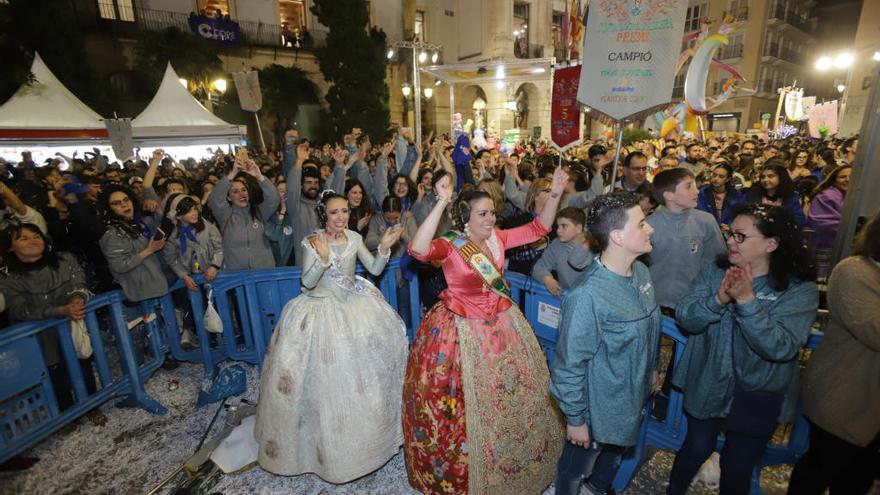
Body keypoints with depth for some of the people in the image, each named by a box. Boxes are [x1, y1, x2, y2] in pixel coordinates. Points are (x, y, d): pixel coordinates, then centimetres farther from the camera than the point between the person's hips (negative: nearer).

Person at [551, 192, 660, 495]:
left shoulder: (642, 272, -8)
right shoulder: (587, 296, -34)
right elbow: (570, 365, -25)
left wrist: (651, 368, 18)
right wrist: (574, 420, -16)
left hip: (632, 398, 8)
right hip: (599, 408, -7)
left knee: (614, 452, 33)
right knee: (578, 465, 20)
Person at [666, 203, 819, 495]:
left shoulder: (800, 290, -15)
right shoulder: (715, 273, -7)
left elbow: (782, 348, -26)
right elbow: (684, 318, -16)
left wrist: (747, 300, -36)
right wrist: (718, 299, -33)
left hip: (757, 397, -2)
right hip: (707, 387, 2)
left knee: (736, 470, 16)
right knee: (696, 450, 20)